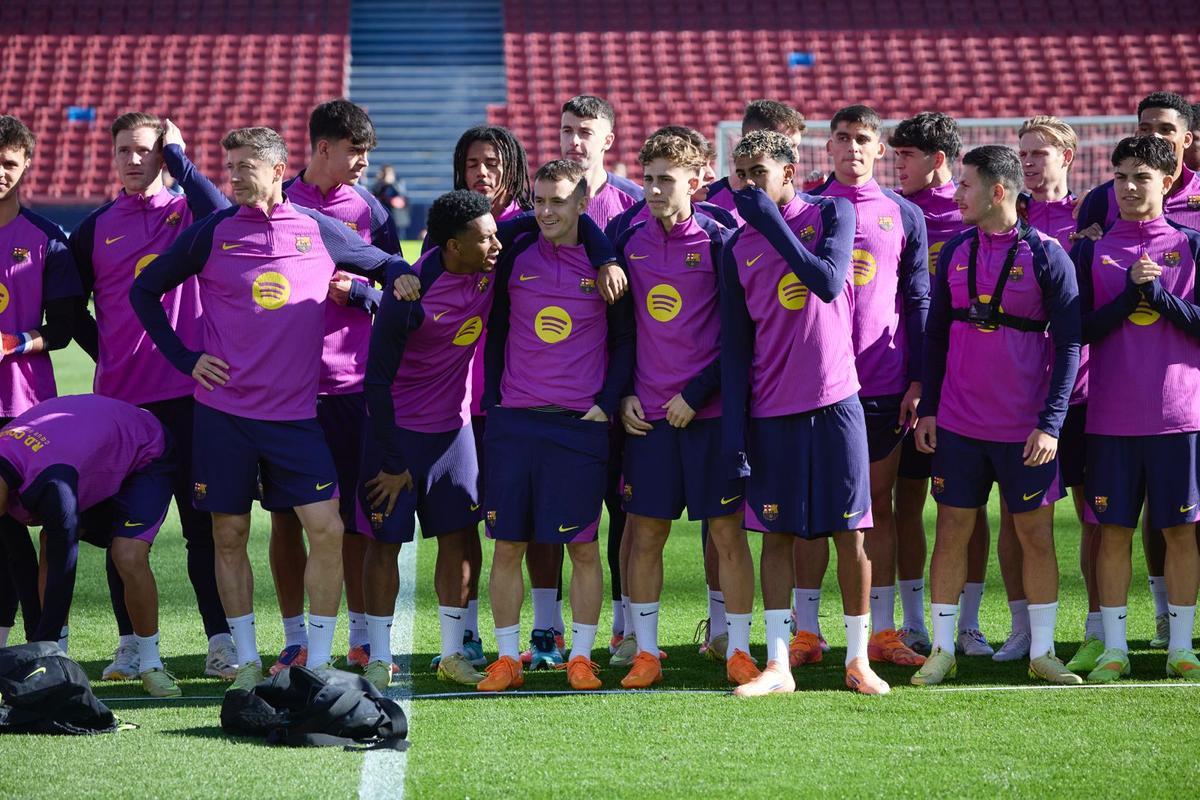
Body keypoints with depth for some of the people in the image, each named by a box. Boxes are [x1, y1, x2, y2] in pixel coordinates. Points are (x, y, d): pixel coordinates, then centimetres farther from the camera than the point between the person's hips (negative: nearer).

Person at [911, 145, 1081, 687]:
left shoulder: (1046, 256, -6)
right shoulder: (955, 252, 6)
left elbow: (1068, 345, -6)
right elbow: (935, 333, 12)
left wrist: (1051, 423, -12)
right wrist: (927, 408, 7)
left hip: (1025, 429, -3)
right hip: (958, 423, 3)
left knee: (1036, 534, 4)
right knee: (952, 531, 4)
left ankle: (1041, 652, 13)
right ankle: (942, 650, 12)